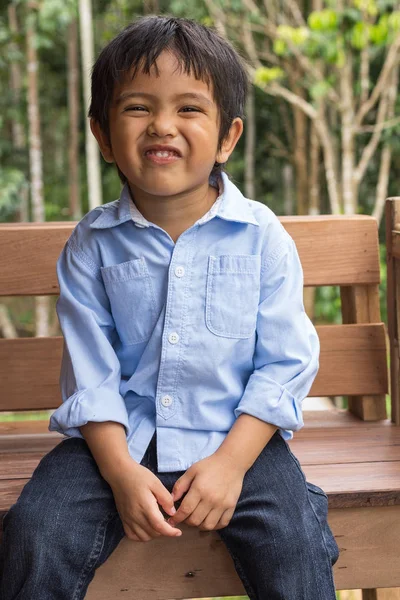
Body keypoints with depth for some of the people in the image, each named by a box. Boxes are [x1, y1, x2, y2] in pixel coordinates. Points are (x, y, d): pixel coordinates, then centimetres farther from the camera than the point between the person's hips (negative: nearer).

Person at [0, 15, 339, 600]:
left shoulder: (262, 237, -4)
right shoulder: (92, 243, -1)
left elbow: (286, 364, -4)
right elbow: (91, 372, -2)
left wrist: (231, 462, -15)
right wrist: (121, 471, -15)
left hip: (237, 435, -1)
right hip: (119, 436, 1)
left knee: (294, 544, -23)